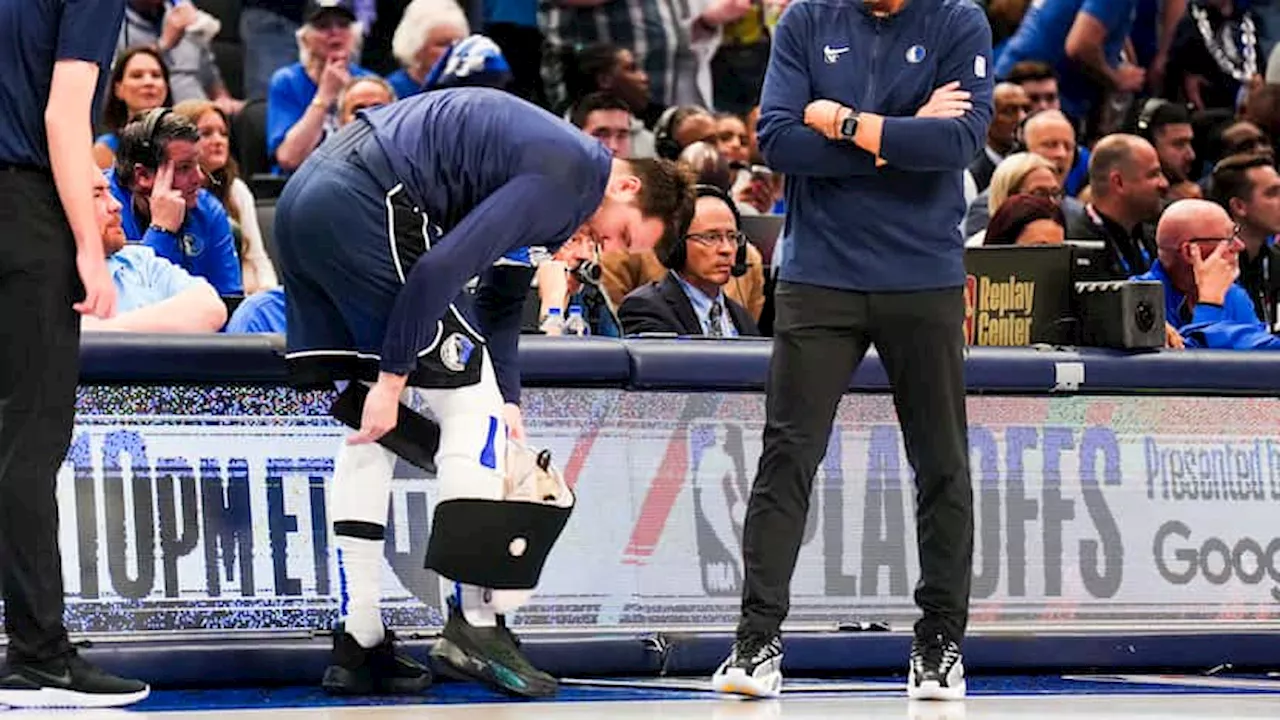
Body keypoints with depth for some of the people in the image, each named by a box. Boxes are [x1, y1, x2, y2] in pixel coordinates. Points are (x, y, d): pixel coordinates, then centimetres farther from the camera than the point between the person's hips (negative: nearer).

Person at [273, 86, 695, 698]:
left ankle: (357, 645, 14)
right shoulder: (572, 174, -10)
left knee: (374, 430, 14)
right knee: (468, 402, -2)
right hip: (361, 206, -10)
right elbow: (442, 267, -18)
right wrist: (393, 376, -14)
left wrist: (505, 400, 20)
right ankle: (474, 623, -1)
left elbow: (502, 296, 28)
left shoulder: (557, 163, 22)